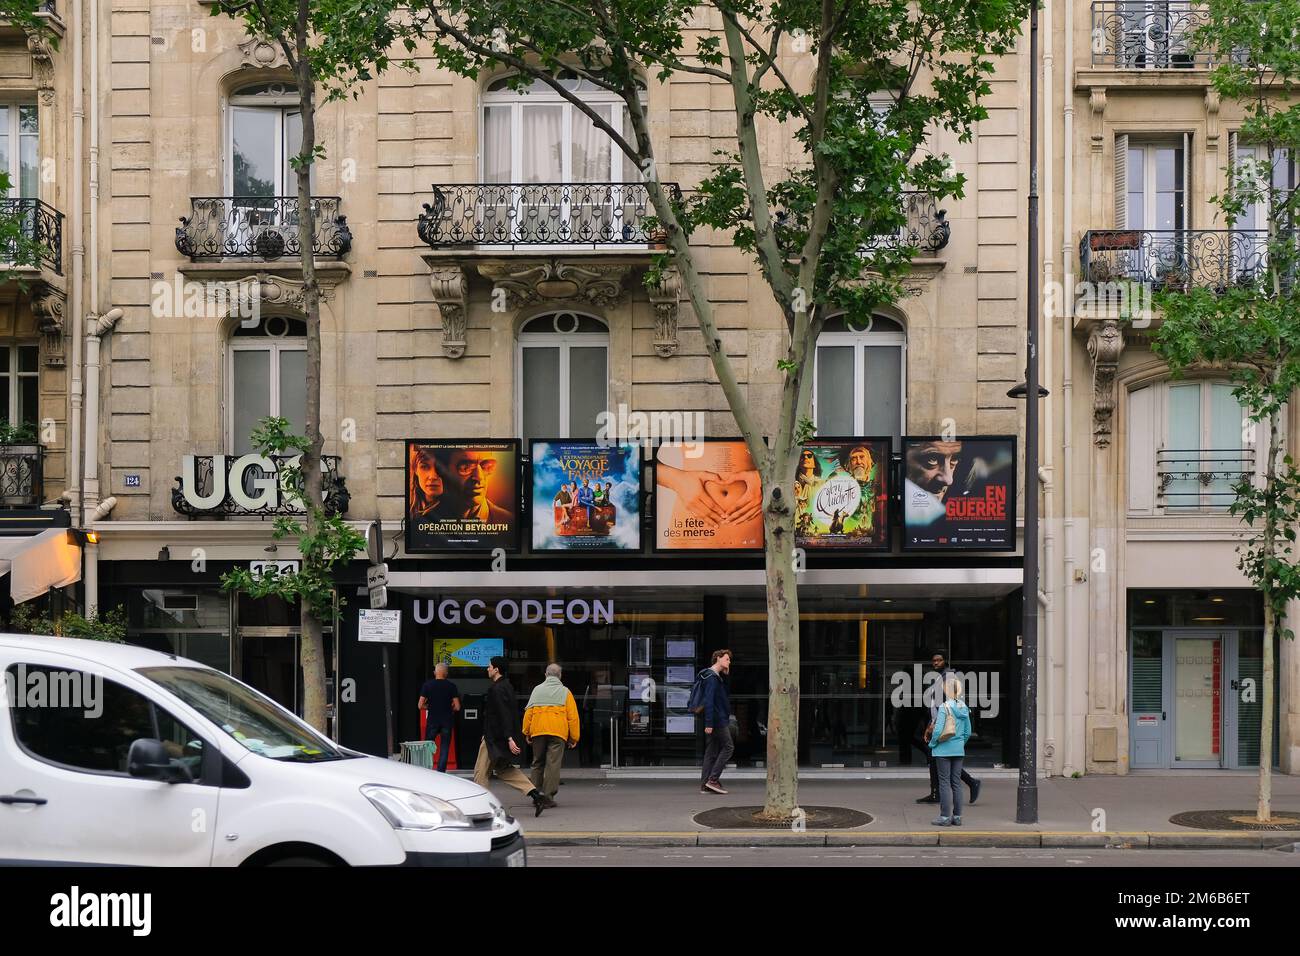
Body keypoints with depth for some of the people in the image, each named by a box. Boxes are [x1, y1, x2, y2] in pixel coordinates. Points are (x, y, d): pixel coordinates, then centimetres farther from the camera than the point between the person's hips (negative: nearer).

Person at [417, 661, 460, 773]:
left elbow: (421, 705, -5)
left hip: (432, 720, 0)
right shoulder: (451, 686, -4)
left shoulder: (427, 685, -3)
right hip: (447, 721, 0)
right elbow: (457, 707, -6)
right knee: (444, 748, 6)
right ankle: (441, 772, 1)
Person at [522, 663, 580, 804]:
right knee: (553, 763, -3)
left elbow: (528, 712, 6)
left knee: (537, 763, 14)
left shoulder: (537, 689, 10)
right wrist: (574, 738, 6)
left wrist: (526, 732, 13)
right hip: (558, 732, -2)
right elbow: (573, 715, 2)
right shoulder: (565, 692, 6)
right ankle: (549, 795, -9)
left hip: (538, 731, 2)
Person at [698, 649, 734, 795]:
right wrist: (709, 723, -25)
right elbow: (708, 700, -20)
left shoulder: (716, 677, 19)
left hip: (713, 721, 10)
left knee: (711, 752, 8)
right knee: (728, 747, -6)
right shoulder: (711, 677, -13)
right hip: (717, 721, -10)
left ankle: (705, 784, 6)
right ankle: (713, 779, -10)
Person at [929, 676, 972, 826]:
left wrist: (932, 743, -5)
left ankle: (945, 817, 1)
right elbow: (968, 732, 8)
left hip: (944, 750, -6)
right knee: (956, 783, 10)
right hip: (959, 750, 6)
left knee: (944, 782, 0)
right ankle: (957, 816, 13)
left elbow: (938, 730, -20)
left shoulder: (944, 707, -15)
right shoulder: (964, 707, 4)